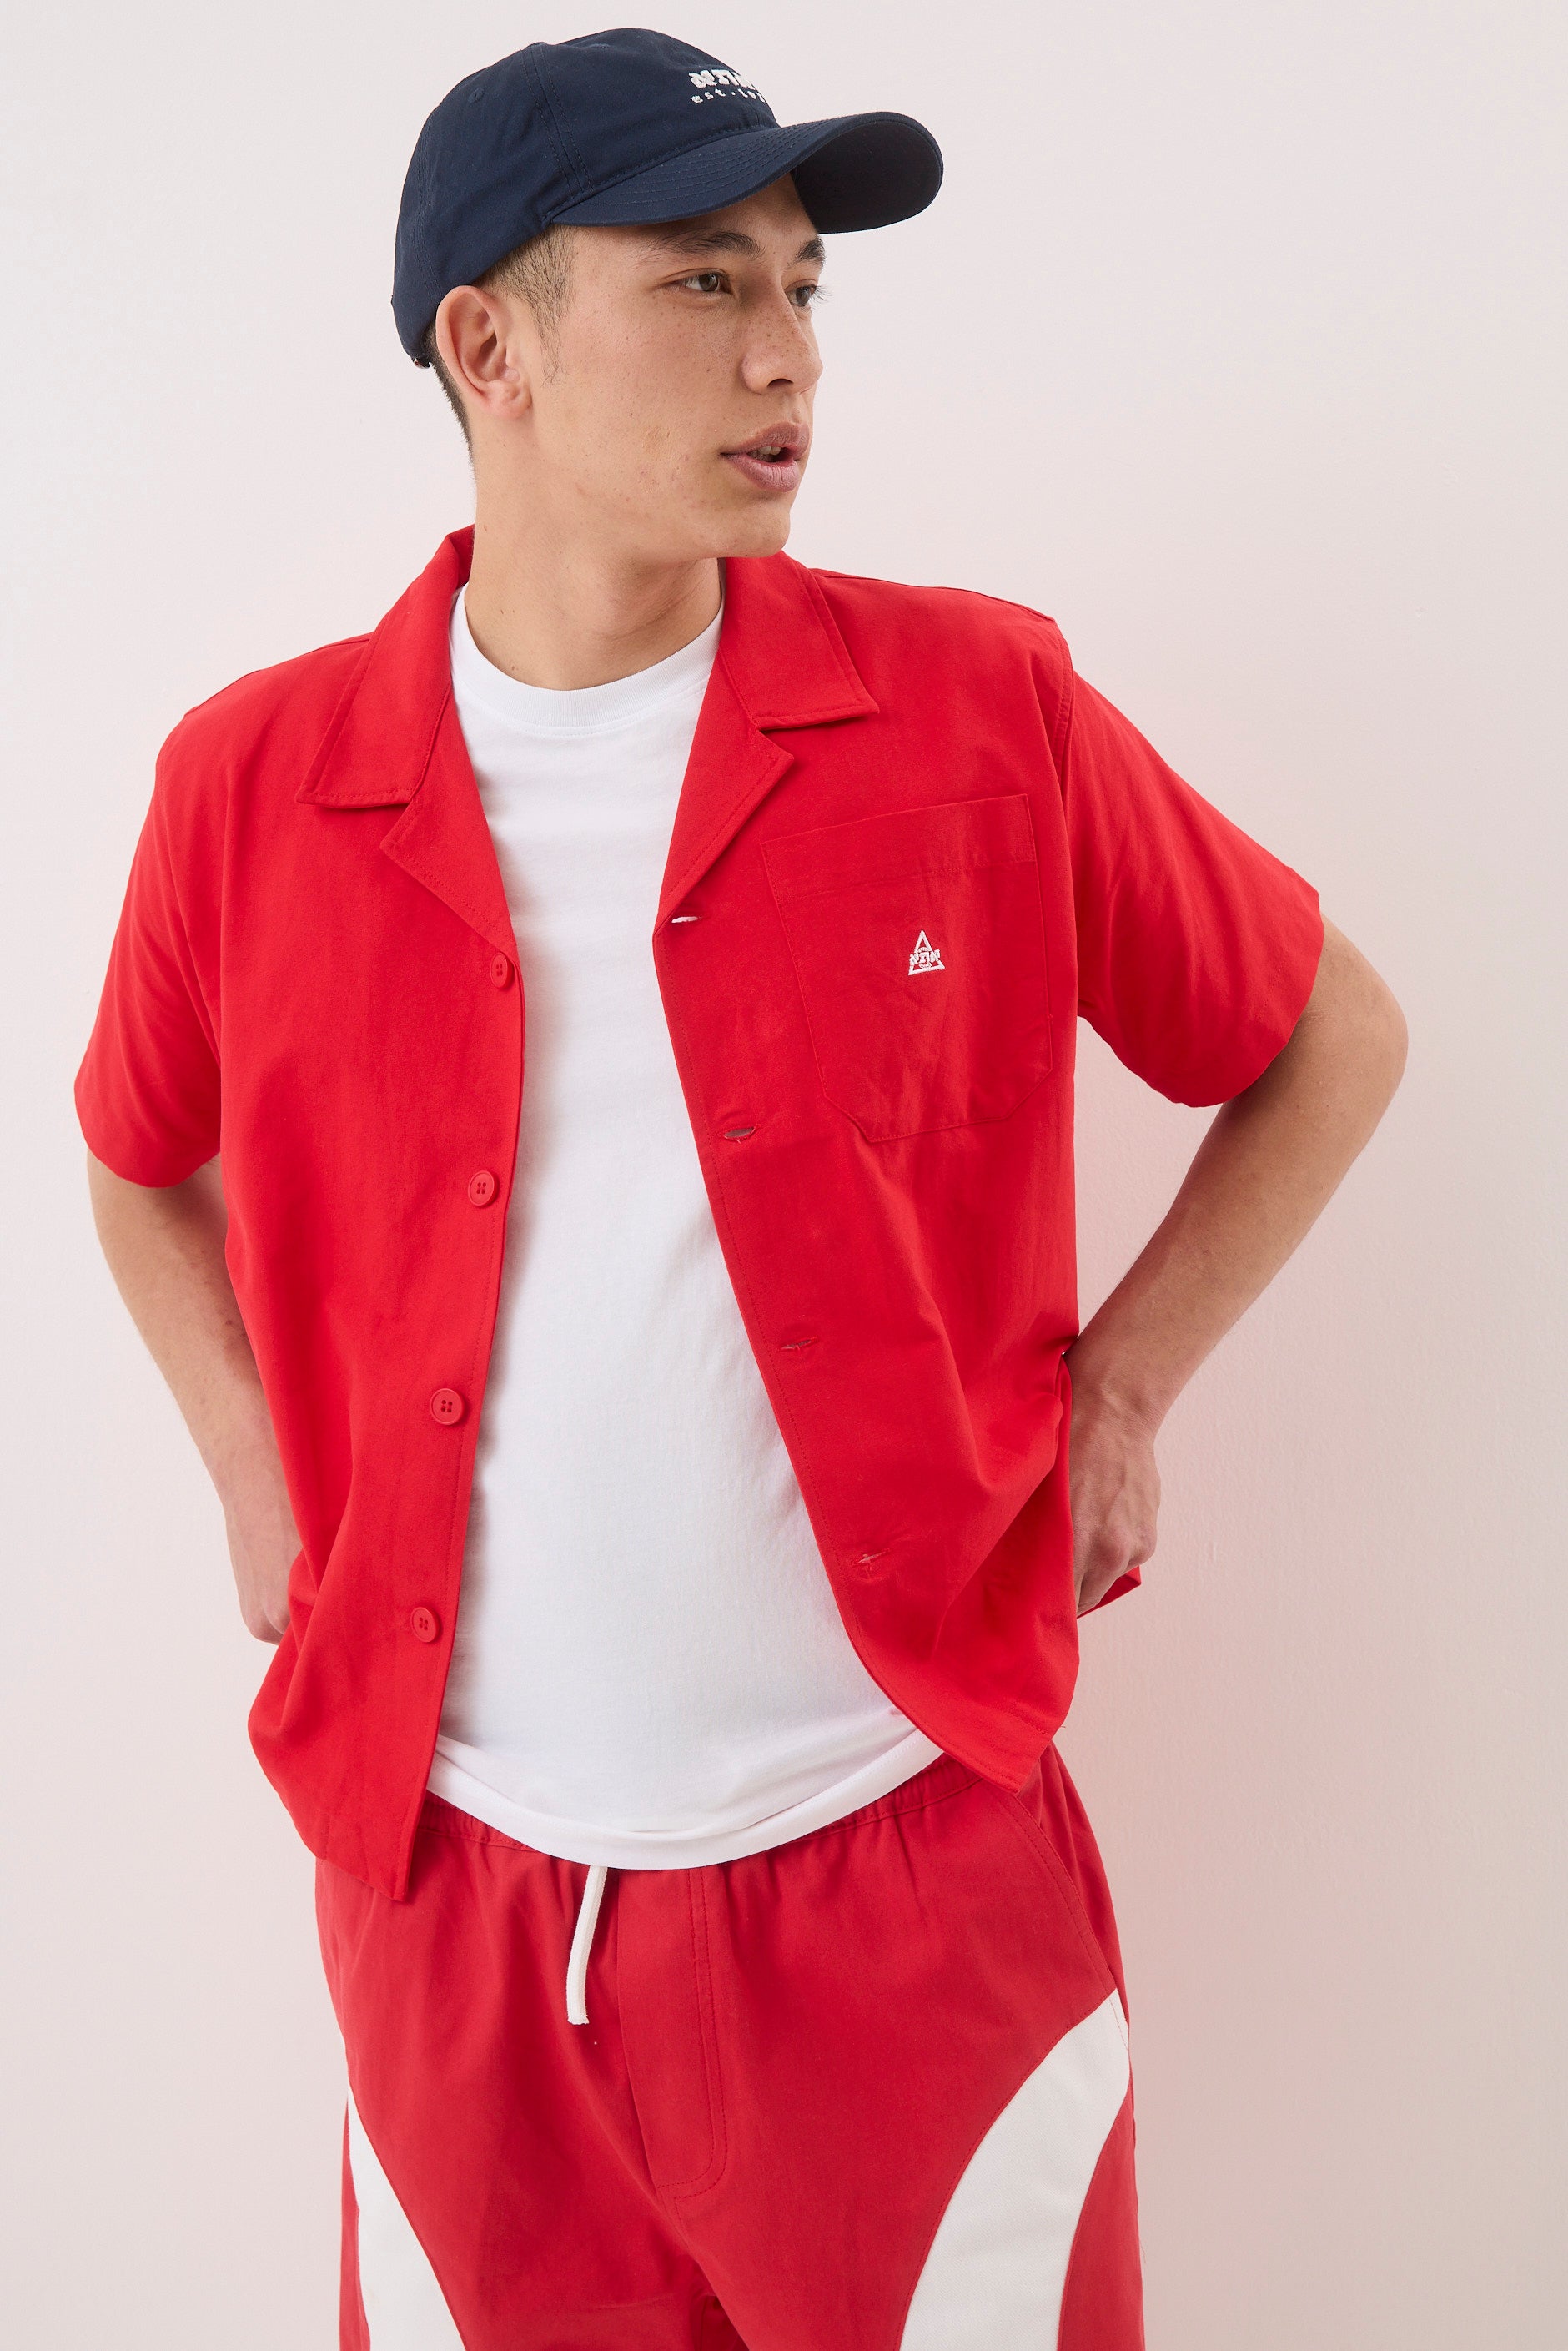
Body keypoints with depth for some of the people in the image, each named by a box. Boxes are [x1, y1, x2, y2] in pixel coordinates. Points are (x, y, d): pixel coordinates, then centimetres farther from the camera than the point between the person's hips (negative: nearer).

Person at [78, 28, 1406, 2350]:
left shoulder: (979, 716, -6)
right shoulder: (256, 785, -3)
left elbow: (1330, 1041, 7)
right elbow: (145, 1162, 17)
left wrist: (1110, 1392, 1)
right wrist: (260, 1480, 7)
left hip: (912, 1873, -1)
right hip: (446, 1892, 2)